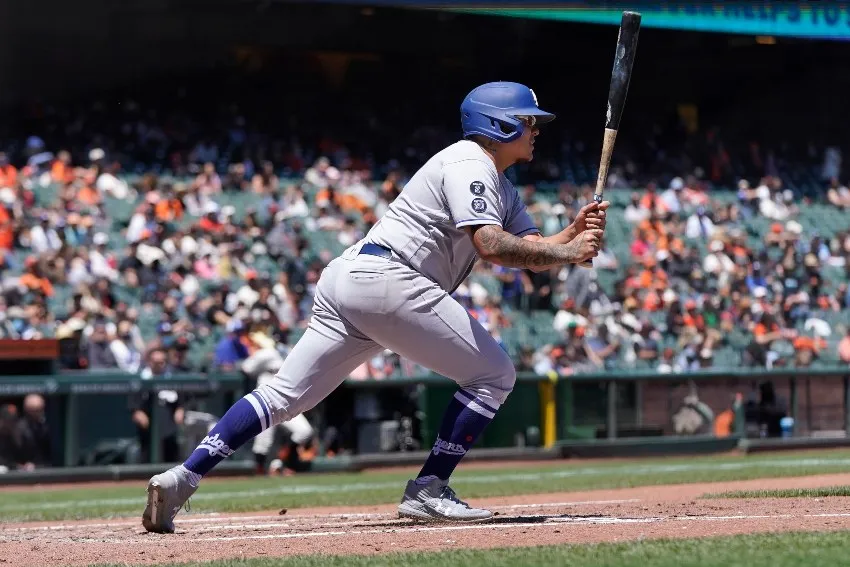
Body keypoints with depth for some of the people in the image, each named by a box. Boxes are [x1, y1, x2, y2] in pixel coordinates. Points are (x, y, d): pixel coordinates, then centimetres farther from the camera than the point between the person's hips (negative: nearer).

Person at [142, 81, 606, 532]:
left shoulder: (501, 187, 26)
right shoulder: (470, 164, -6)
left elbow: (531, 251, 20)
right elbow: (489, 245, -20)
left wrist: (574, 233, 1)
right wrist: (568, 254, -14)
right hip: (384, 279, -10)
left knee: (283, 396, 3)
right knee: (492, 374, -1)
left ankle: (180, 481, -6)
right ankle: (428, 492, -4)